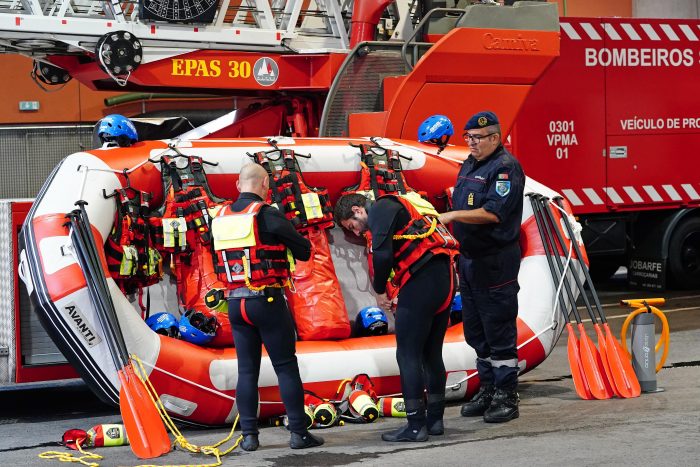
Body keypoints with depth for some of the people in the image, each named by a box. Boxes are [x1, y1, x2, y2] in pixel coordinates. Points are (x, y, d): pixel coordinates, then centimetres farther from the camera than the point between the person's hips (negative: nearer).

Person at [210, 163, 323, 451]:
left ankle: (249, 435, 8)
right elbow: (304, 251, -4)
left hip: (235, 302, 5)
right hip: (267, 300, -5)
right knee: (286, 367, 1)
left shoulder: (220, 218, 7)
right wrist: (282, 243, 14)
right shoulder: (267, 215, -9)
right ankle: (298, 433, 1)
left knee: (247, 370, 9)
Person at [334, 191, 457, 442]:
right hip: (445, 280, 10)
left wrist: (379, 291, -2)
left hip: (422, 280, -10)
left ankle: (416, 425, -3)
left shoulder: (379, 210, -2)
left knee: (408, 355, -4)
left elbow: (382, 255, -16)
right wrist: (401, 295, 15)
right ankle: (435, 419, 22)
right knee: (431, 353, 16)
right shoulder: (393, 209, 27)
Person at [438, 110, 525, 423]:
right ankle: (488, 391, 25)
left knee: (498, 331, -5)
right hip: (469, 259, 9)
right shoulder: (469, 165, 16)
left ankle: (506, 398, 1)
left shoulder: (506, 167, -12)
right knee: (475, 330, 14)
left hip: (496, 263, -9)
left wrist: (452, 215, -25)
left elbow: (493, 212, -22)